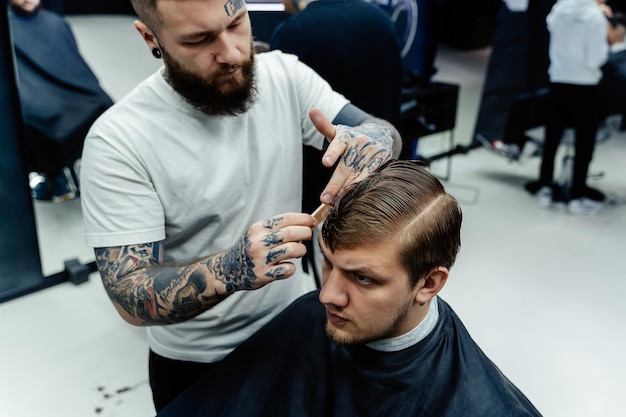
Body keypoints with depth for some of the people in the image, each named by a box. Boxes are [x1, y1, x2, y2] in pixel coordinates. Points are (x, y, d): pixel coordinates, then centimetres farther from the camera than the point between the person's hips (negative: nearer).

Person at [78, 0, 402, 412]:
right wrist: (228, 270, -43)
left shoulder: (285, 75, -11)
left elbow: (385, 132, -10)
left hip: (300, 324, 4)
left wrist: (373, 139, -34)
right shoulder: (117, 141, -23)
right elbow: (131, 298, -24)